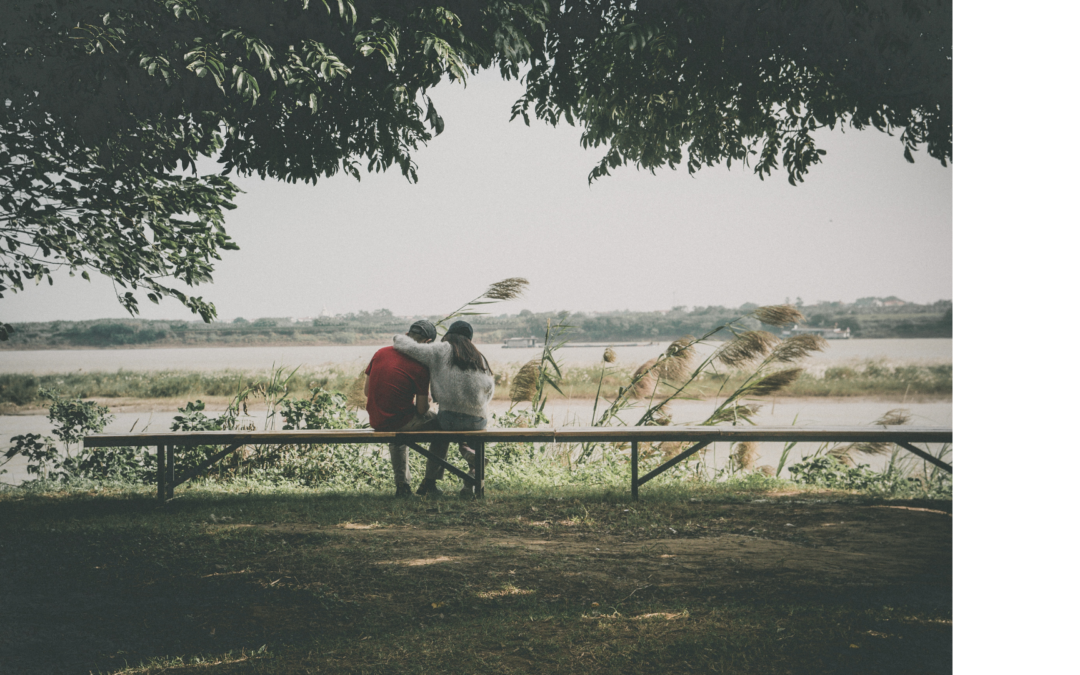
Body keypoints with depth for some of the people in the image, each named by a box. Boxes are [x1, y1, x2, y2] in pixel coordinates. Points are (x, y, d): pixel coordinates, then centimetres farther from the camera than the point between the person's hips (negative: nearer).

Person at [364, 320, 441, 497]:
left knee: (397, 436, 38)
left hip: (376, 422, 6)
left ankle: (402, 484, 38)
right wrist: (428, 406, 11)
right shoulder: (420, 367, -15)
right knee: (439, 423, 17)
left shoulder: (380, 353, 1)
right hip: (399, 422, -6)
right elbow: (421, 409, -12)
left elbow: (366, 391, 8)